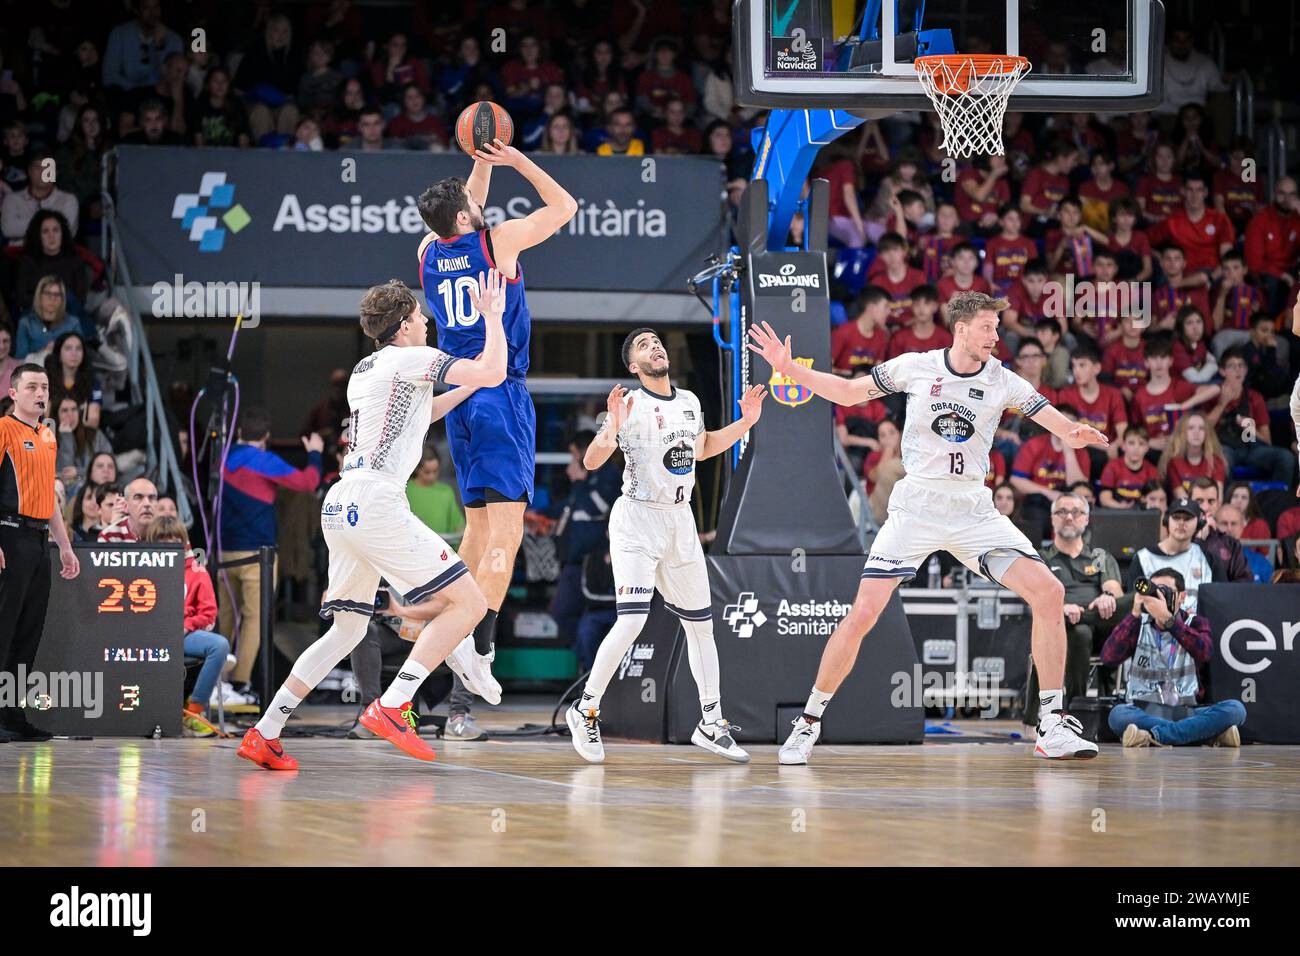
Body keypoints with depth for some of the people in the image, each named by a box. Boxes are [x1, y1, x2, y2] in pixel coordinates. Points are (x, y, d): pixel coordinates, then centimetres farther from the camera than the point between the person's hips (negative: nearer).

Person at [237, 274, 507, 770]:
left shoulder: (365, 370, 24)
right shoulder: (412, 358, -1)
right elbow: (493, 372, -8)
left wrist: (466, 389, 42)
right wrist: (492, 314, 6)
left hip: (340, 506, 9)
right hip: (375, 502, -9)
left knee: (347, 630, 19)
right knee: (468, 603, -7)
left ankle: (264, 734, 12)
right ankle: (392, 707, -17)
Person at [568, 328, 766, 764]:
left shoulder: (689, 402, 8)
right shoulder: (631, 405, -11)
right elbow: (591, 462, -18)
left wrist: (745, 422, 14)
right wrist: (612, 430, -37)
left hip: (681, 520, 7)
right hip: (637, 520, -7)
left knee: (701, 624, 9)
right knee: (632, 619, -19)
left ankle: (711, 723, 19)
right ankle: (585, 709, -4)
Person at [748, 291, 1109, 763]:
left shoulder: (1002, 382, 0)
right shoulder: (914, 367, -2)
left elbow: (1058, 423, -6)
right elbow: (847, 392, 10)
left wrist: (1075, 434, -30)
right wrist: (789, 368, -1)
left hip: (973, 512, 2)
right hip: (915, 508, -2)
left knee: (1049, 592, -13)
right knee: (863, 613, -13)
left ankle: (1053, 726, -4)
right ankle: (808, 723, 5)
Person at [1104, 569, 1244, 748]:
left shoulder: (1194, 623, 9)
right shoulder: (1139, 625, 10)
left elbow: (1204, 652, -15)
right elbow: (1109, 656, -7)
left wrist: (1167, 618, -25)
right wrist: (1135, 614, -14)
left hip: (1185, 712, 1)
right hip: (1143, 712, -1)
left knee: (1235, 709, -25)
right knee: (1118, 714, -35)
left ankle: (1154, 736, -33)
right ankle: (1211, 735, -33)